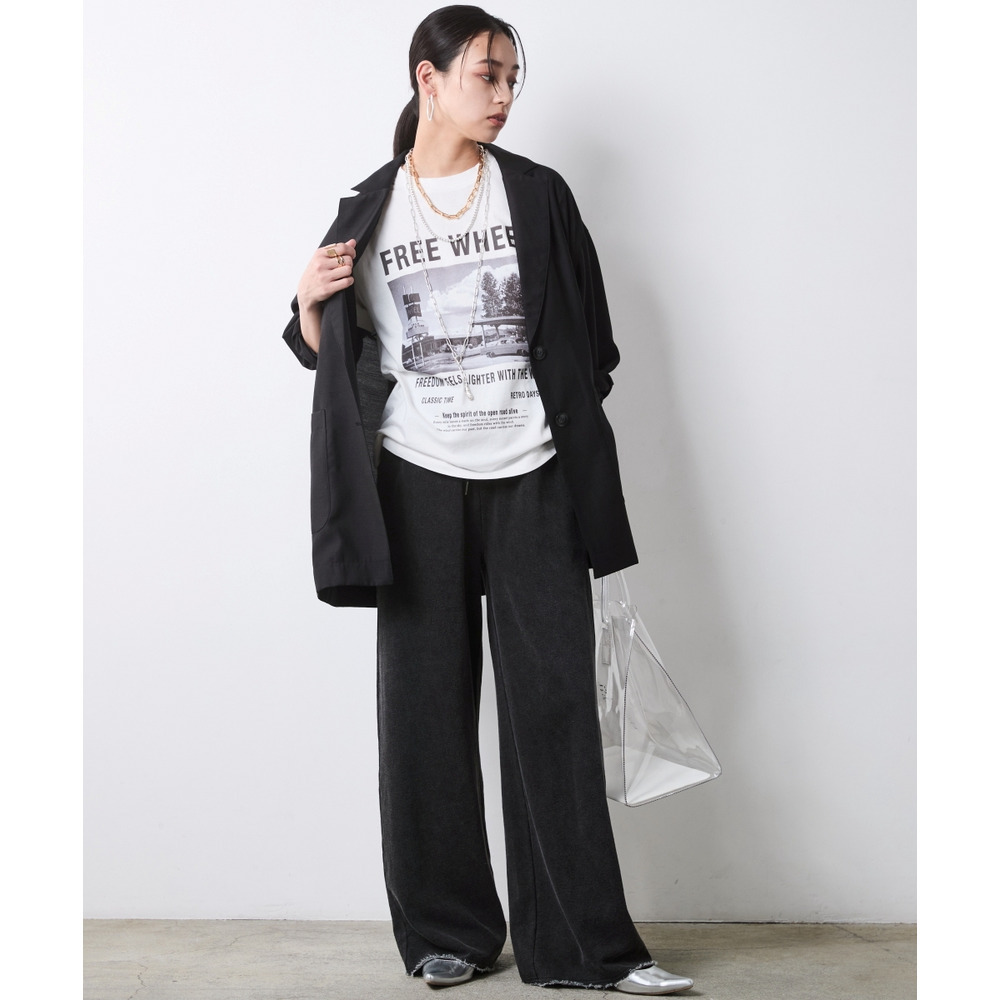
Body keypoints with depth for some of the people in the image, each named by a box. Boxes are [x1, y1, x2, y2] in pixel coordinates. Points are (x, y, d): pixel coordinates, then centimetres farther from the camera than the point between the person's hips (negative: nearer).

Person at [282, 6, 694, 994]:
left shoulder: (537, 196, 5)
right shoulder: (370, 211, 5)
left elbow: (587, 340, 8)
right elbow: (331, 355, 10)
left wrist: (588, 478, 5)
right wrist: (309, 303, -12)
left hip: (530, 481, 0)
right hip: (417, 481, 0)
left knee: (555, 705, -2)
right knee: (426, 707, 4)